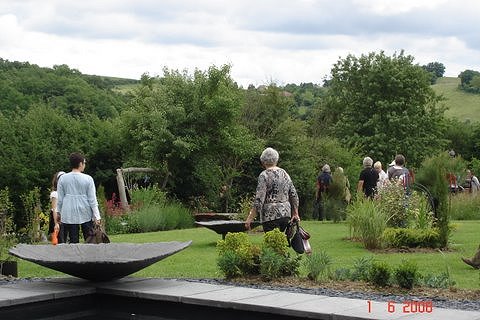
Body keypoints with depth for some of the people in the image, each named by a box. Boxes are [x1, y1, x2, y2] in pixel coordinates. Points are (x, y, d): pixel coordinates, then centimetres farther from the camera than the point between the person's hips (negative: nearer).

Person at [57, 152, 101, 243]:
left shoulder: (62, 178, 1)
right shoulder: (88, 179, -5)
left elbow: (60, 199, 5)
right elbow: (92, 199, -3)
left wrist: (59, 212, 16)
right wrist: (97, 216, 0)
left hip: (69, 215, 1)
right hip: (85, 213, -1)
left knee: (73, 241, 2)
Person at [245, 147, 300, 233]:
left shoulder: (264, 175, -7)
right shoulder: (284, 173, 12)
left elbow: (259, 200, -14)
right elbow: (294, 195, 13)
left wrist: (250, 218, -11)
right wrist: (295, 214, 20)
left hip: (270, 216, -6)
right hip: (286, 213, 6)